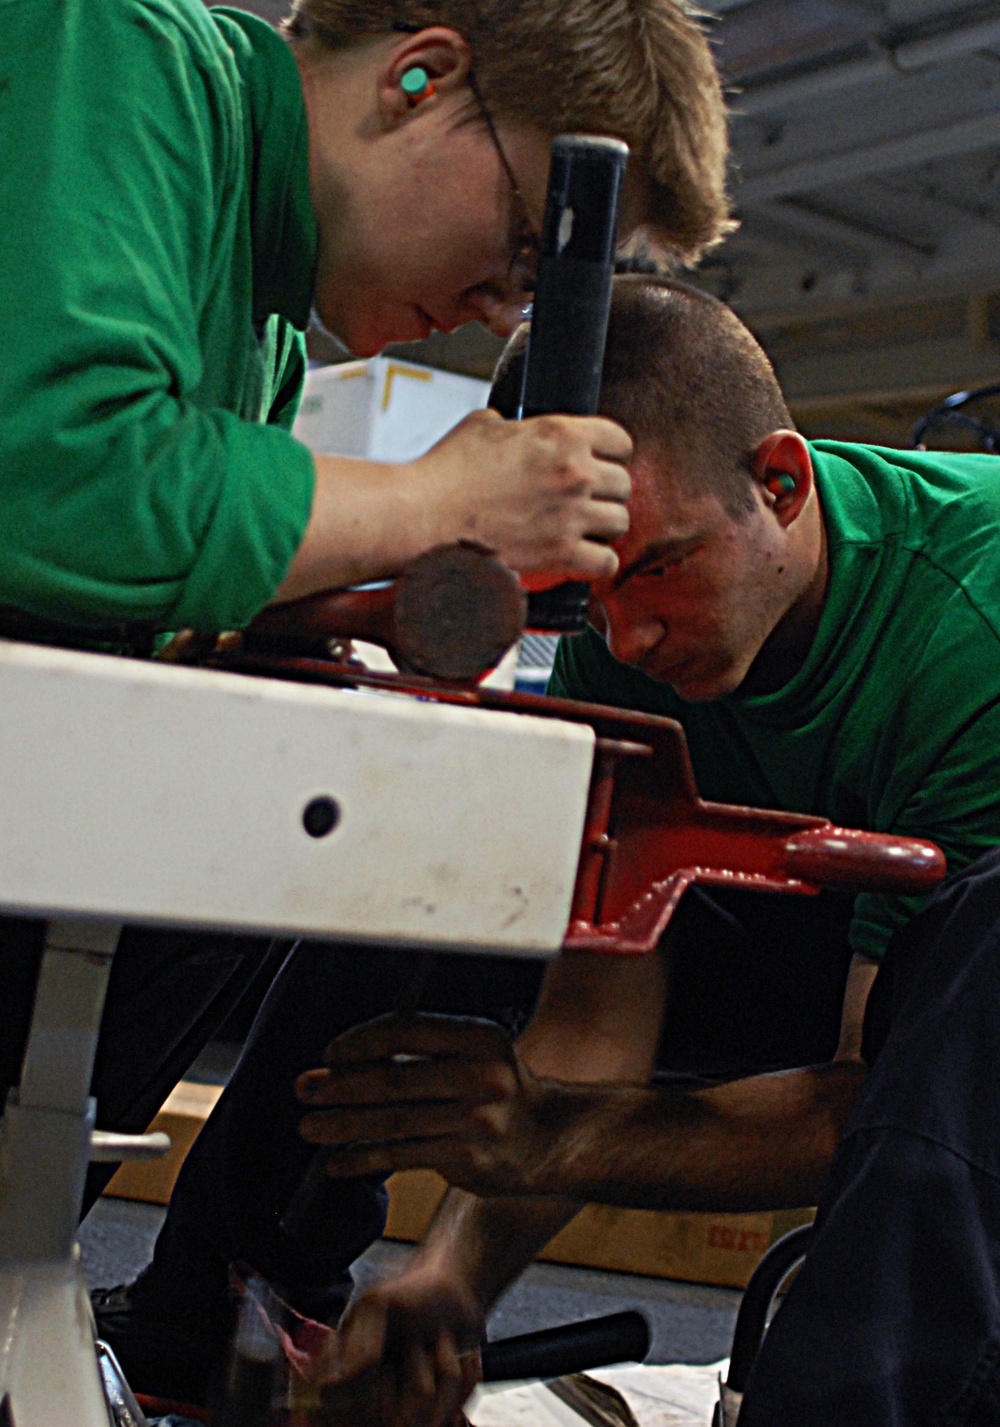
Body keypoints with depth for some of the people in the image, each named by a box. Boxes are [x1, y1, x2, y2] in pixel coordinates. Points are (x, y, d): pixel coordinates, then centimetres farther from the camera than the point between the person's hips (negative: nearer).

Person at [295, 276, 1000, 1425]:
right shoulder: (623, 644, -17)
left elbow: (887, 1087, -37)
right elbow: (600, 1020, -20)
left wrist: (557, 1133, -50)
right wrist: (456, 1268, -36)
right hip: (819, 961, 5)